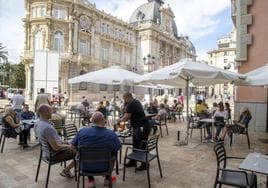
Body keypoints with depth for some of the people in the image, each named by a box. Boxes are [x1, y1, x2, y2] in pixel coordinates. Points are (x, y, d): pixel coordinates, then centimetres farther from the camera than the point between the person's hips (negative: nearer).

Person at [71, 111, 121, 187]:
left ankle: (91, 180, 32)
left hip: (85, 167, 1)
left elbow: (73, 146, -2)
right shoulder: (111, 134, -21)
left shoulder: (82, 131, -18)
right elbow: (118, 148, -3)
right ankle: (107, 179, 40)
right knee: (114, 153, 28)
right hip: (104, 167, -1)